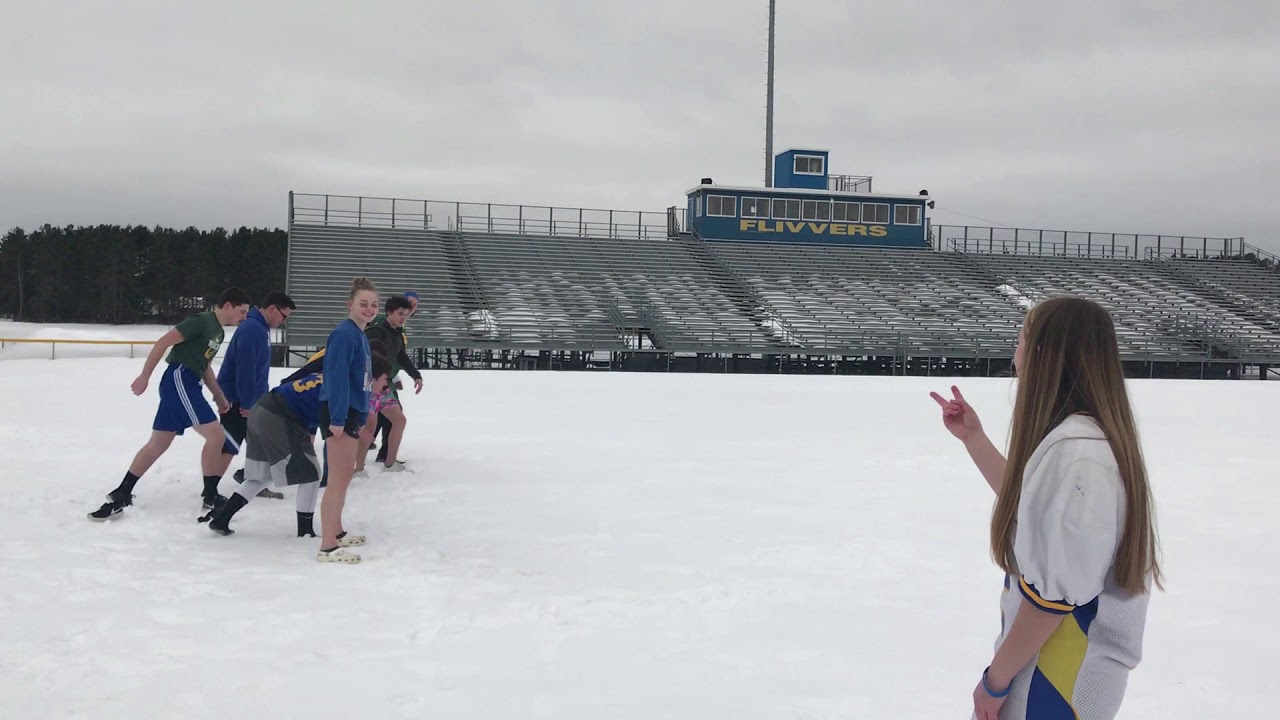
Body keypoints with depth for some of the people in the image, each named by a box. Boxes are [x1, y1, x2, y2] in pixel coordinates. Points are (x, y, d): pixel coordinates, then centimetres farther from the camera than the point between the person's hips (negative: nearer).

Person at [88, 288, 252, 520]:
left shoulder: (219, 332, 18)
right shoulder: (202, 321, -12)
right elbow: (163, 342, -15)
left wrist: (220, 397, 20)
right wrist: (144, 376, -15)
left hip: (187, 385, 10)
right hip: (179, 381, -10)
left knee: (157, 444, 12)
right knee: (215, 434, -10)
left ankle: (120, 496, 18)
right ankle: (210, 497, -1)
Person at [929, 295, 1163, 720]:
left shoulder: (1073, 454, -27)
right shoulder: (1079, 438, 4)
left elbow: (1052, 592, -26)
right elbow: (1028, 502, 21)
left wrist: (996, 678, -16)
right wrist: (972, 437, 16)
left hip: (1062, 683, -9)